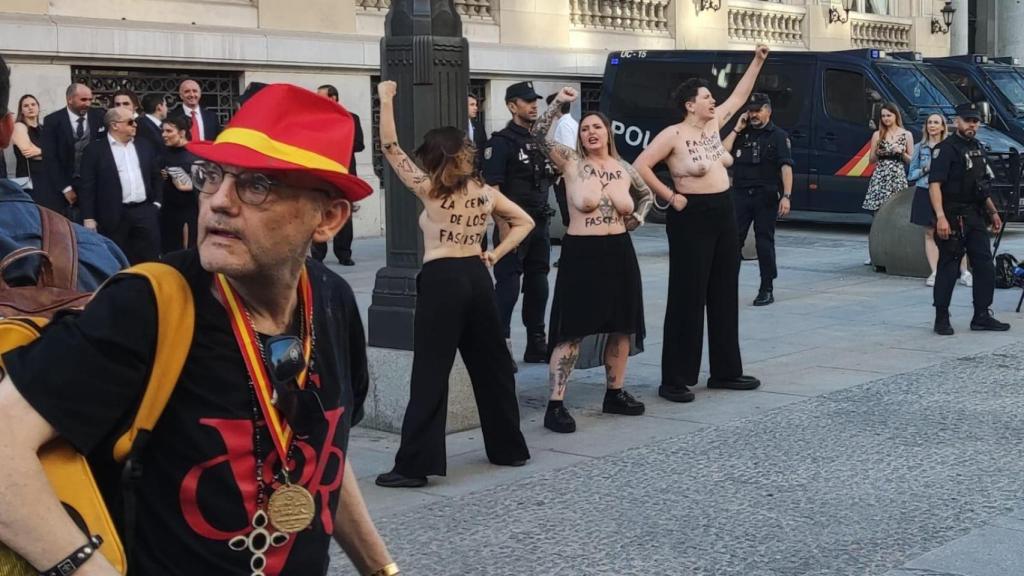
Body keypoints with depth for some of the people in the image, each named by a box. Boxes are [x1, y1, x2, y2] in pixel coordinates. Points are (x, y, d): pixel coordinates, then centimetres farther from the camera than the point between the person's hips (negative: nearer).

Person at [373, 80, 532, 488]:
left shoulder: (430, 191, -10)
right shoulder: (486, 193, 7)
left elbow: (391, 148, -9)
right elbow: (524, 222, 16)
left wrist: (386, 98, -4)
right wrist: (496, 254, 9)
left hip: (441, 281, -6)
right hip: (477, 277, 6)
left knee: (430, 373, -5)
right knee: (492, 365, 16)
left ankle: (415, 465, -4)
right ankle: (509, 447, 26)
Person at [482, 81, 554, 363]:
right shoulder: (501, 141, -8)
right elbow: (491, 188, -14)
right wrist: (503, 230, -20)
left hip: (539, 223, 7)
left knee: (538, 286, 12)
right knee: (508, 287, -7)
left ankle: (536, 345, 21)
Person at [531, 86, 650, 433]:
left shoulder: (623, 168, 8)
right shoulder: (571, 162, -4)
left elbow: (647, 193, 25)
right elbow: (541, 134, -16)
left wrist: (637, 219, 11)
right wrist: (558, 104, -26)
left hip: (619, 252, 5)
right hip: (582, 253, -5)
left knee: (621, 326, 13)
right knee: (573, 330, -7)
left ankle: (615, 394, 28)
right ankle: (555, 405, -6)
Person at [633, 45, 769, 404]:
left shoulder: (713, 124, 10)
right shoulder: (673, 135, -11)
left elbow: (739, 96, 23)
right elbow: (640, 166, -16)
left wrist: (757, 61, 20)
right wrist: (670, 197, -14)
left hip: (723, 213, 8)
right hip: (692, 217, -8)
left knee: (724, 295, 12)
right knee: (688, 297, -6)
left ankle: (726, 372, 21)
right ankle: (674, 380, -2)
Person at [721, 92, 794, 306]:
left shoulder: (778, 135, 1)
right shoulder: (742, 134, 13)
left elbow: (786, 167, -7)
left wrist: (786, 196, -17)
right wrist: (736, 129, -1)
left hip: (766, 197, -3)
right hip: (740, 194, 3)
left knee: (764, 242, 2)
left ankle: (767, 290, 9)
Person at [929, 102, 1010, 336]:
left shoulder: (978, 148, 16)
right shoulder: (946, 149, -10)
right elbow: (934, 185, -19)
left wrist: (993, 212, 24)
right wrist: (941, 217, -29)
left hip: (976, 218, 8)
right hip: (953, 218, -8)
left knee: (985, 267, 7)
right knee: (948, 268, -2)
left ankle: (982, 316, 15)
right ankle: (942, 319, 7)